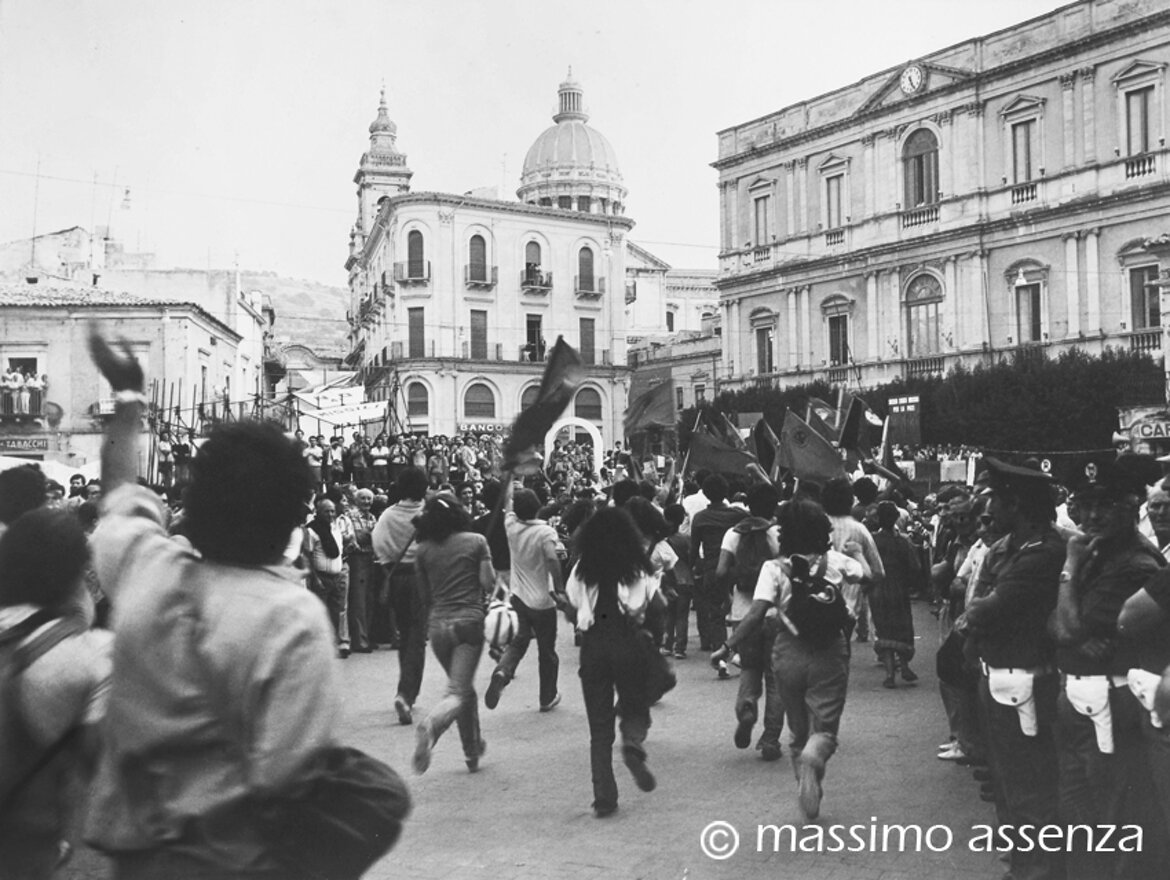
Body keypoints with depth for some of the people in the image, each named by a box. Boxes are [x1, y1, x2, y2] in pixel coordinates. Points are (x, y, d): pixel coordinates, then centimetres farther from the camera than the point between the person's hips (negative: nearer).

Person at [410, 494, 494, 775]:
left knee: (465, 688, 20)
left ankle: (473, 751, 26)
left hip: (438, 624, 4)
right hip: (469, 620, -3)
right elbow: (488, 581, -6)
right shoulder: (476, 541, -1)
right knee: (458, 692, -5)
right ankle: (431, 724, -36)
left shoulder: (424, 549, 4)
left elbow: (425, 594, 8)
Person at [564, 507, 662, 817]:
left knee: (599, 727, 8)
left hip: (592, 645, 2)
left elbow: (573, 610, 3)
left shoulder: (581, 571, 2)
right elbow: (655, 606, -1)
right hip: (629, 643, -1)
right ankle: (633, 744, -16)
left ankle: (604, 797, 5)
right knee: (636, 706, 17)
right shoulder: (637, 570, -1)